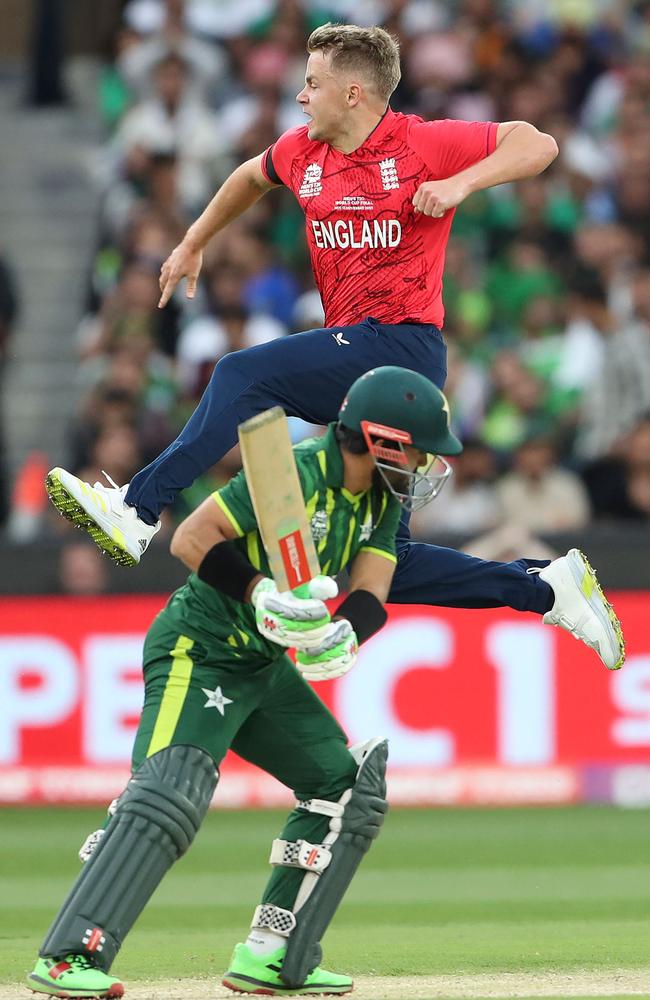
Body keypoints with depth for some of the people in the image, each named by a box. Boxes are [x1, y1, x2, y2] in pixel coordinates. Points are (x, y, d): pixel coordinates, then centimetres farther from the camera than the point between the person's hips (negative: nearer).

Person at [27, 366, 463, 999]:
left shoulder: (382, 502, 5)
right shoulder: (295, 472, -20)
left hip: (266, 664, 9)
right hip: (198, 648, -9)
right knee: (171, 793, -25)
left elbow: (369, 595, -5)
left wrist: (341, 635, -26)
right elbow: (190, 538, -21)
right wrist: (262, 594, -32)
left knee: (347, 787, 9)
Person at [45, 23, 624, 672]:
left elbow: (538, 144, -5)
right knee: (382, 562, 3)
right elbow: (250, 178, 36)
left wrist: (461, 184, -18)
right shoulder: (302, 154, 13)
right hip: (360, 354, 8)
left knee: (243, 376, -24)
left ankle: (138, 509, -27)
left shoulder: (420, 145, -5)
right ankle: (546, 588, 8)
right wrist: (193, 246, 39)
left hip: (402, 345, -8)